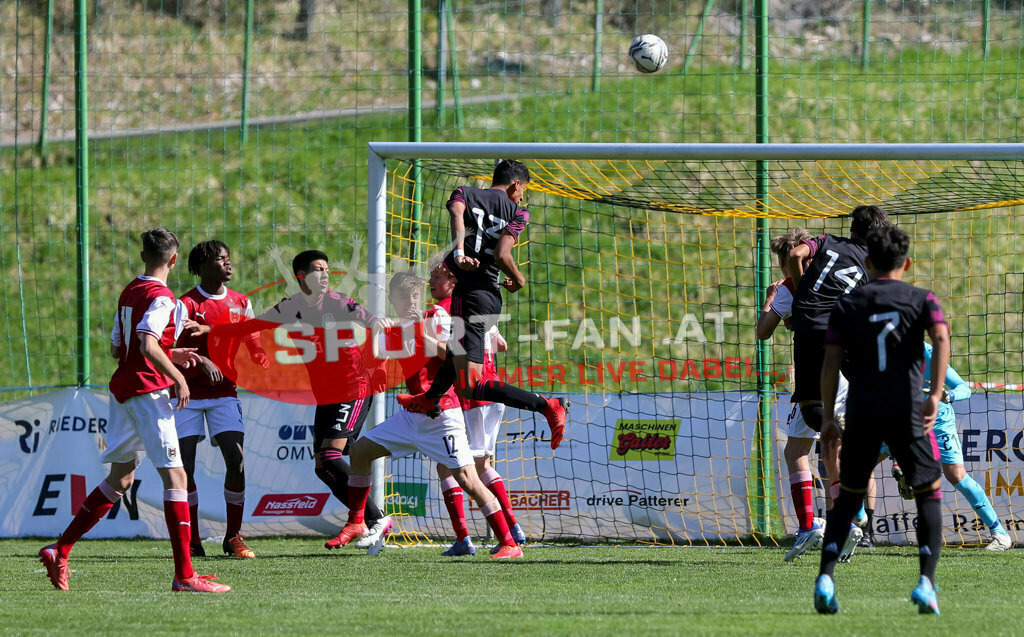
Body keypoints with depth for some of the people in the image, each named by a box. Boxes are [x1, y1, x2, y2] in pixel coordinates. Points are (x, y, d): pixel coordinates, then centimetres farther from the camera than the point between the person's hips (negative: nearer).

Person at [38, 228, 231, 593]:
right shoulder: (161, 297, -12)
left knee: (119, 479, 18)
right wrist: (177, 376, -16)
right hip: (147, 391, -9)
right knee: (175, 476, -9)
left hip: (122, 388, 9)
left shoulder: (128, 293, 14)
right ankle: (184, 575, -14)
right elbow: (147, 345, -26)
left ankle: (60, 550, 20)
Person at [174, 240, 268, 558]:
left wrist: (270, 370, -3)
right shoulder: (186, 303, -7)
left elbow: (255, 346, 15)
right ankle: (193, 541, 6)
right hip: (189, 393, -3)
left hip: (224, 392, 3)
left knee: (236, 462, -11)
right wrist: (201, 360, -32)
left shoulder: (240, 303, 8)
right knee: (184, 467, -5)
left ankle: (233, 537, 1)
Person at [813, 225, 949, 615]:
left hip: (861, 413, 2)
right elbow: (941, 338, -13)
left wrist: (827, 418, 8)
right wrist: (936, 393, -19)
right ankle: (926, 582, -8)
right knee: (929, 496, 10)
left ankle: (825, 579, -1)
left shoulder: (847, 306, 10)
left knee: (848, 497, 16)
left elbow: (831, 363, 4)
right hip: (908, 412, -2)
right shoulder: (921, 300, 6)